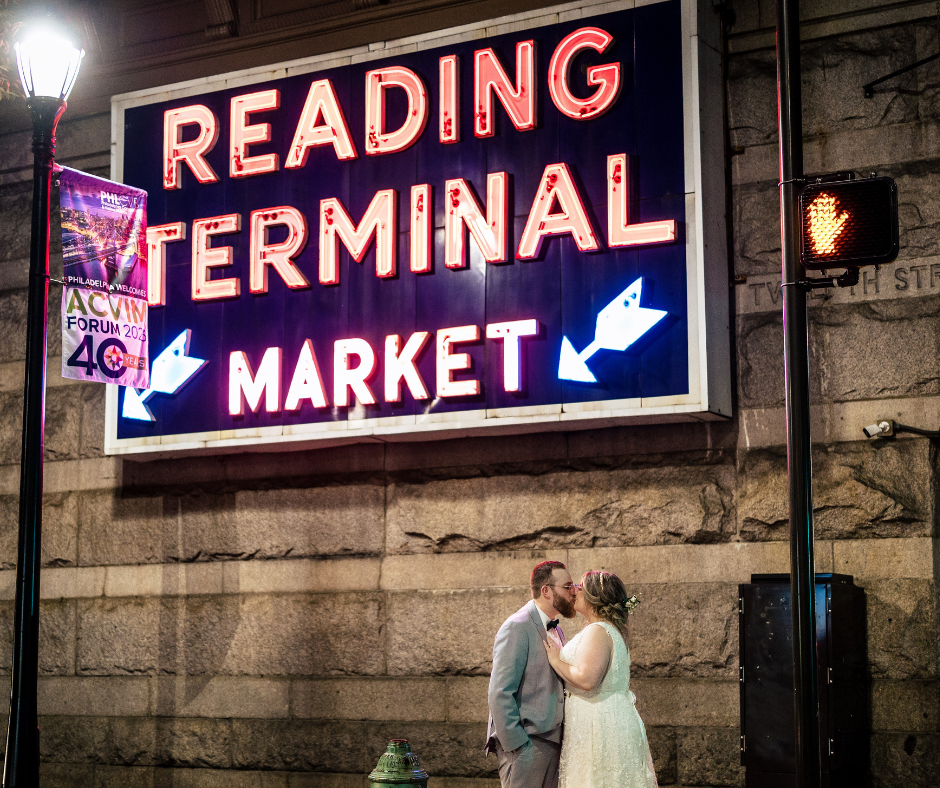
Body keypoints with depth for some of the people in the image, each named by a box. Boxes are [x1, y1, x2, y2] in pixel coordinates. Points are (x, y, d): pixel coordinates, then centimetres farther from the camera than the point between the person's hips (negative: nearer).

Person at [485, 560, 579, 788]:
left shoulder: (556, 631, 17)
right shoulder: (518, 627, -11)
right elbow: (500, 694, -16)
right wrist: (516, 746, -18)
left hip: (552, 742, 8)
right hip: (525, 745, -8)